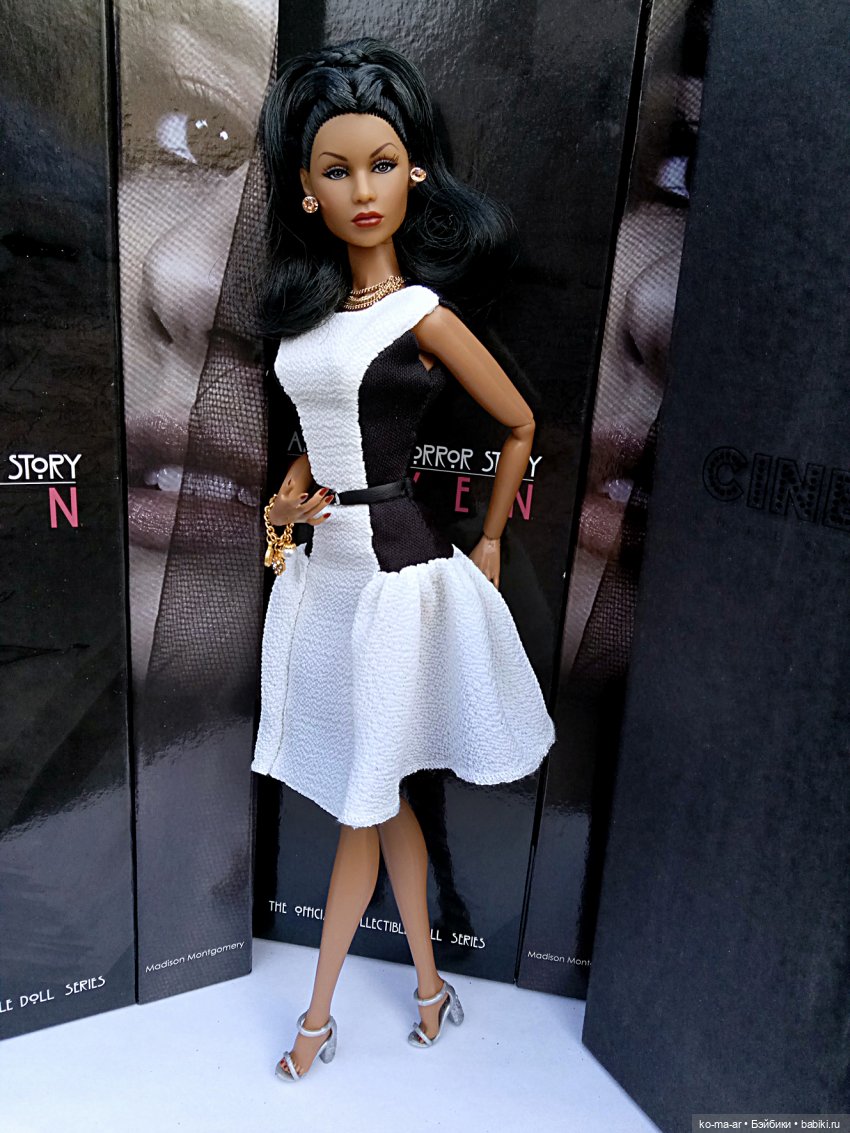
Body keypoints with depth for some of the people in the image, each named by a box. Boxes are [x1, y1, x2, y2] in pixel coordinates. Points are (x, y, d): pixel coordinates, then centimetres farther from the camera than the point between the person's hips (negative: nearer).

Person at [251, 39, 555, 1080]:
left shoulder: (421, 314, -10)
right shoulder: (314, 308, 8)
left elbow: (520, 425, -2)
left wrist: (488, 546, 5)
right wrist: (290, 493, 0)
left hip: (390, 570, -7)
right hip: (324, 563, 7)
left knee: (362, 803, 8)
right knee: (380, 797, 16)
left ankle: (317, 1016, 29)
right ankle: (429, 983, 37)